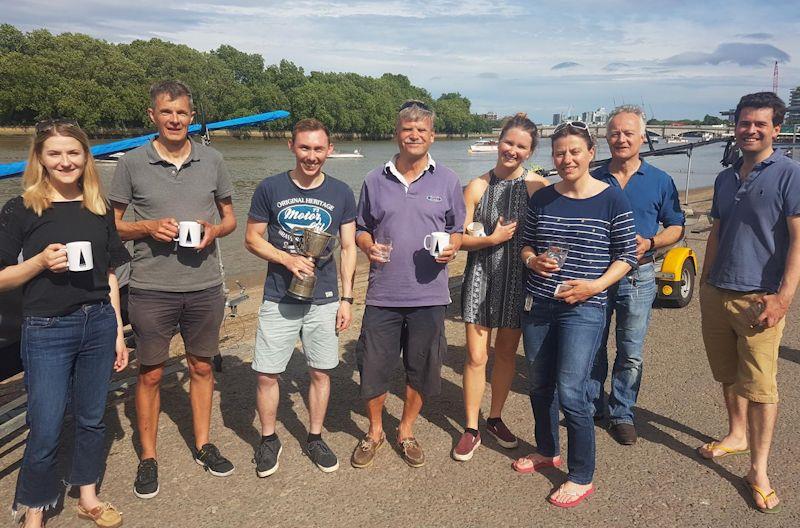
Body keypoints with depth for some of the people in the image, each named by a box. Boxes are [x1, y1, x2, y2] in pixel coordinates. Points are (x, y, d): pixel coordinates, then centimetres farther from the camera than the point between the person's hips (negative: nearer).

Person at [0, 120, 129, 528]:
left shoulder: (100, 209, 6)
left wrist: (118, 333, 8)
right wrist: (40, 261, -21)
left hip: (98, 325, 4)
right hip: (47, 330, -3)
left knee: (91, 418, 15)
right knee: (45, 431, 4)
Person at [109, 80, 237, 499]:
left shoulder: (211, 161, 4)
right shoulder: (132, 163, -2)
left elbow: (230, 217, 12)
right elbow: (111, 225, 3)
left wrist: (213, 230, -10)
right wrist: (149, 228, -15)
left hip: (205, 287, 2)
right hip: (151, 288, -2)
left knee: (201, 367, 14)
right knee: (151, 373, 9)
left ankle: (203, 445, 31)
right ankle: (147, 458, 26)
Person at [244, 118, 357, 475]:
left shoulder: (341, 193, 1)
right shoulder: (270, 188, -3)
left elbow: (348, 248, 5)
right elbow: (252, 239, 2)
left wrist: (346, 299, 0)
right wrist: (287, 258, -15)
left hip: (324, 299, 1)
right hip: (278, 299, -1)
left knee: (320, 372, 10)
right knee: (267, 375, 3)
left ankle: (314, 438, 30)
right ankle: (268, 440, 26)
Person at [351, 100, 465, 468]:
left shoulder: (447, 180, 4)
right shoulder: (375, 180, 5)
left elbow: (458, 228, 11)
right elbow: (361, 228, 13)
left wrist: (451, 247, -10)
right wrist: (369, 246, -9)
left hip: (429, 294, 0)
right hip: (383, 294, 0)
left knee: (421, 369, 11)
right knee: (373, 367, 6)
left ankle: (406, 431, 34)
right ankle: (374, 432, 31)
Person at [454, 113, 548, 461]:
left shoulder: (539, 186, -5)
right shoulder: (477, 187, -3)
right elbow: (459, 238, -2)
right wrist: (492, 239, -16)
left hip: (519, 279, 1)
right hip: (481, 277, 0)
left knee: (506, 352, 14)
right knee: (476, 355, 1)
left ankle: (495, 418, 33)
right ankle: (471, 429, 16)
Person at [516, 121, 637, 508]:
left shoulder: (612, 199, -6)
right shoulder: (542, 198, 5)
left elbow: (627, 255, -3)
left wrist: (596, 285, -17)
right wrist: (533, 260, -8)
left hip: (584, 308, -5)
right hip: (537, 305, 5)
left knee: (570, 391, -8)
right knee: (539, 384, 15)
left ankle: (582, 477, 12)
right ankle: (547, 451, 38)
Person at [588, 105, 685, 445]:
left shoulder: (660, 181, 2)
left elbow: (676, 228, 5)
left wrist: (650, 244, -13)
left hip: (638, 276, 0)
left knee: (631, 353, 7)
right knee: (592, 348, 10)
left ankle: (622, 414, 22)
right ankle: (592, 407, 27)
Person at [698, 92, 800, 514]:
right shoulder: (725, 178, 12)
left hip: (759, 299, -6)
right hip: (716, 294, 6)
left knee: (759, 386, -2)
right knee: (728, 375, 18)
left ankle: (758, 470, 9)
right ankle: (737, 435, 38)